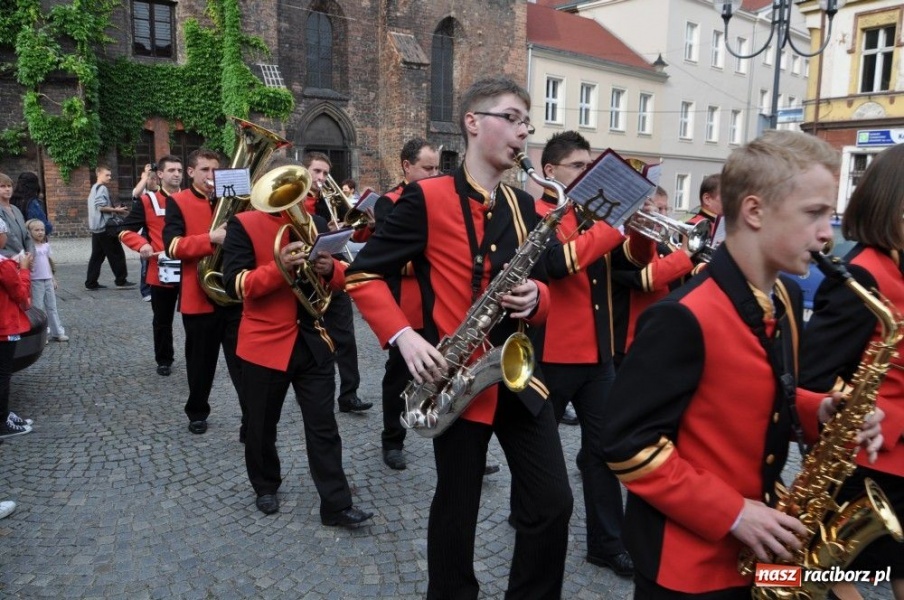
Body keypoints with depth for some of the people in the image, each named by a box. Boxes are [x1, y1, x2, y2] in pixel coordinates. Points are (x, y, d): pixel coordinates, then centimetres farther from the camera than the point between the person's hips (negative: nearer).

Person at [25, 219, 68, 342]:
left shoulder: (46, 245, 9)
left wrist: (53, 279, 17)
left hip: (48, 280, 6)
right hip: (36, 281, -6)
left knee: (52, 307, 11)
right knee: (38, 308, -1)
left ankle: (57, 333, 17)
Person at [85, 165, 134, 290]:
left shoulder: (94, 188, 20)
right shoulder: (102, 188, -11)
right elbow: (101, 207, -20)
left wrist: (114, 210, 16)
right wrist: (116, 210, -11)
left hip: (96, 228, 10)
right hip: (105, 227, -10)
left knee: (97, 256, 9)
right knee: (117, 254, -3)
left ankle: (91, 283, 8)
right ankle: (121, 281, 1)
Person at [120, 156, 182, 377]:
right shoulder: (147, 201, 0)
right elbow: (126, 231, 0)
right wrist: (142, 244, -20)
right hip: (161, 272, -1)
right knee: (162, 320, 11)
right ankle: (164, 360, 27)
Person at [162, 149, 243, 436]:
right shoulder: (177, 202, 1)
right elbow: (173, 246, -13)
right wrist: (211, 238, -26)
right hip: (199, 296, -2)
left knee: (243, 361, 0)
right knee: (201, 361, 14)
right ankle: (197, 413, 33)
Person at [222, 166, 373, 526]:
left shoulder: (315, 223, 7)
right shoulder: (243, 224, -7)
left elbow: (341, 276, 7)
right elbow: (235, 284, -16)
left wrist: (330, 269, -16)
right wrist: (279, 267, -30)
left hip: (313, 340, 3)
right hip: (265, 343, -3)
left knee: (323, 426, 5)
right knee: (262, 425, 15)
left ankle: (336, 505, 12)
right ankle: (265, 487, 38)